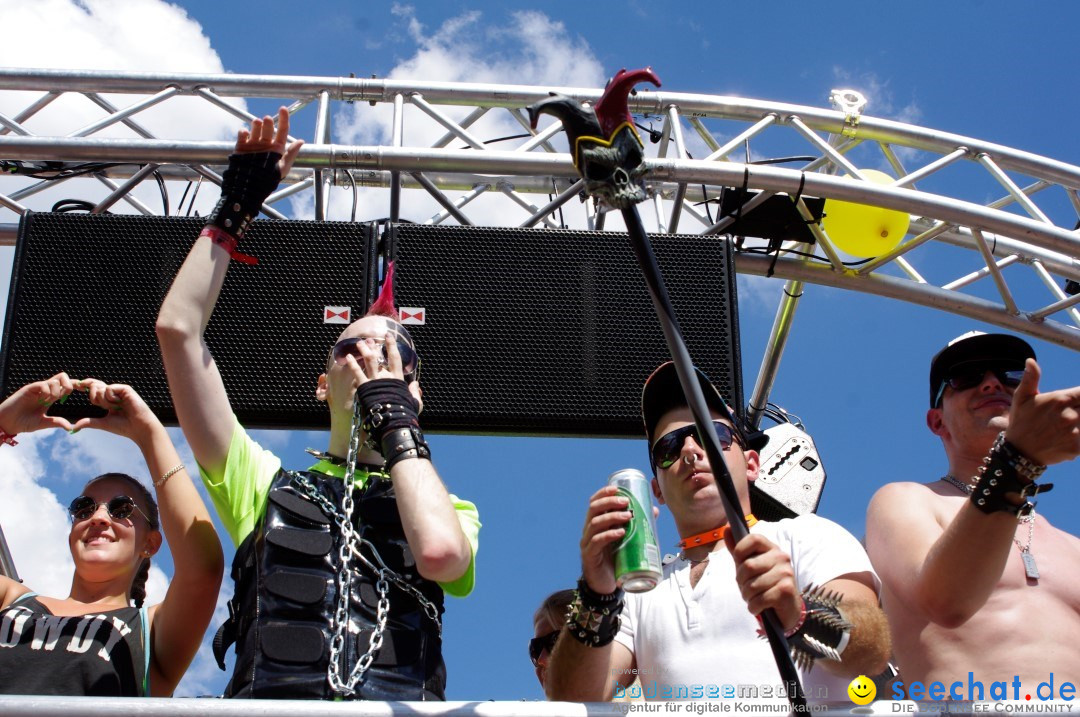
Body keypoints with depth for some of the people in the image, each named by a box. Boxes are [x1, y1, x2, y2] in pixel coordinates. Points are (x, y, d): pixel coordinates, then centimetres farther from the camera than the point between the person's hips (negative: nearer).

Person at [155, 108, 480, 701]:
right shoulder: (266, 484, 25)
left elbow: (441, 554, -3)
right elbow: (177, 327, 18)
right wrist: (236, 206, 22)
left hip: (401, 701, -1)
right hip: (269, 696, 2)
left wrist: (395, 418, 10)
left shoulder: (449, 506, 23)